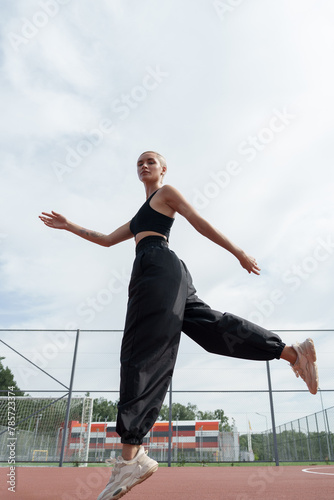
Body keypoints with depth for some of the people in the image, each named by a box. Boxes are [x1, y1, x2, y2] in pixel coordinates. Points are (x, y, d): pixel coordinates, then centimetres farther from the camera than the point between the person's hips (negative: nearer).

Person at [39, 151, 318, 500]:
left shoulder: (166, 193, 14)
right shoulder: (141, 213, 38)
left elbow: (200, 223, 4)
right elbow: (108, 240, 36)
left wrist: (238, 252, 0)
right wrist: (69, 226, 33)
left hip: (158, 265, -9)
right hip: (153, 272, 9)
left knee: (144, 348, -18)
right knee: (209, 325, 0)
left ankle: (131, 456, -22)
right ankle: (293, 352, 1)